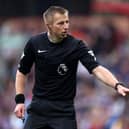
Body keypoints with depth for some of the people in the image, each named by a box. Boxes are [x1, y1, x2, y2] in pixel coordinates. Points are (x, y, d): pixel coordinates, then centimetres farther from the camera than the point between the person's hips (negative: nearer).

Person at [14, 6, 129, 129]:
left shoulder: (76, 45, -12)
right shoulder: (34, 43, -4)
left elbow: (97, 69, -23)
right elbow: (22, 72, 9)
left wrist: (117, 85, -39)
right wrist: (20, 100, 2)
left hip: (64, 110, -2)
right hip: (38, 107, 2)